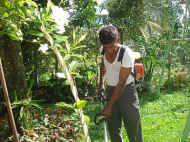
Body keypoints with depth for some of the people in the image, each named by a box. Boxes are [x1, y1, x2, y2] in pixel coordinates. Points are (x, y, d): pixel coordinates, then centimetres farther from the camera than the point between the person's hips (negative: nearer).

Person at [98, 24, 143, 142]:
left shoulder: (126, 53, -22)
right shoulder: (102, 50, -4)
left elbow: (121, 83, -21)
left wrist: (109, 106, -19)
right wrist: (101, 70, 2)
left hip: (126, 91, -5)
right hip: (110, 90, 6)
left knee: (133, 128, -2)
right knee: (113, 128, 11)